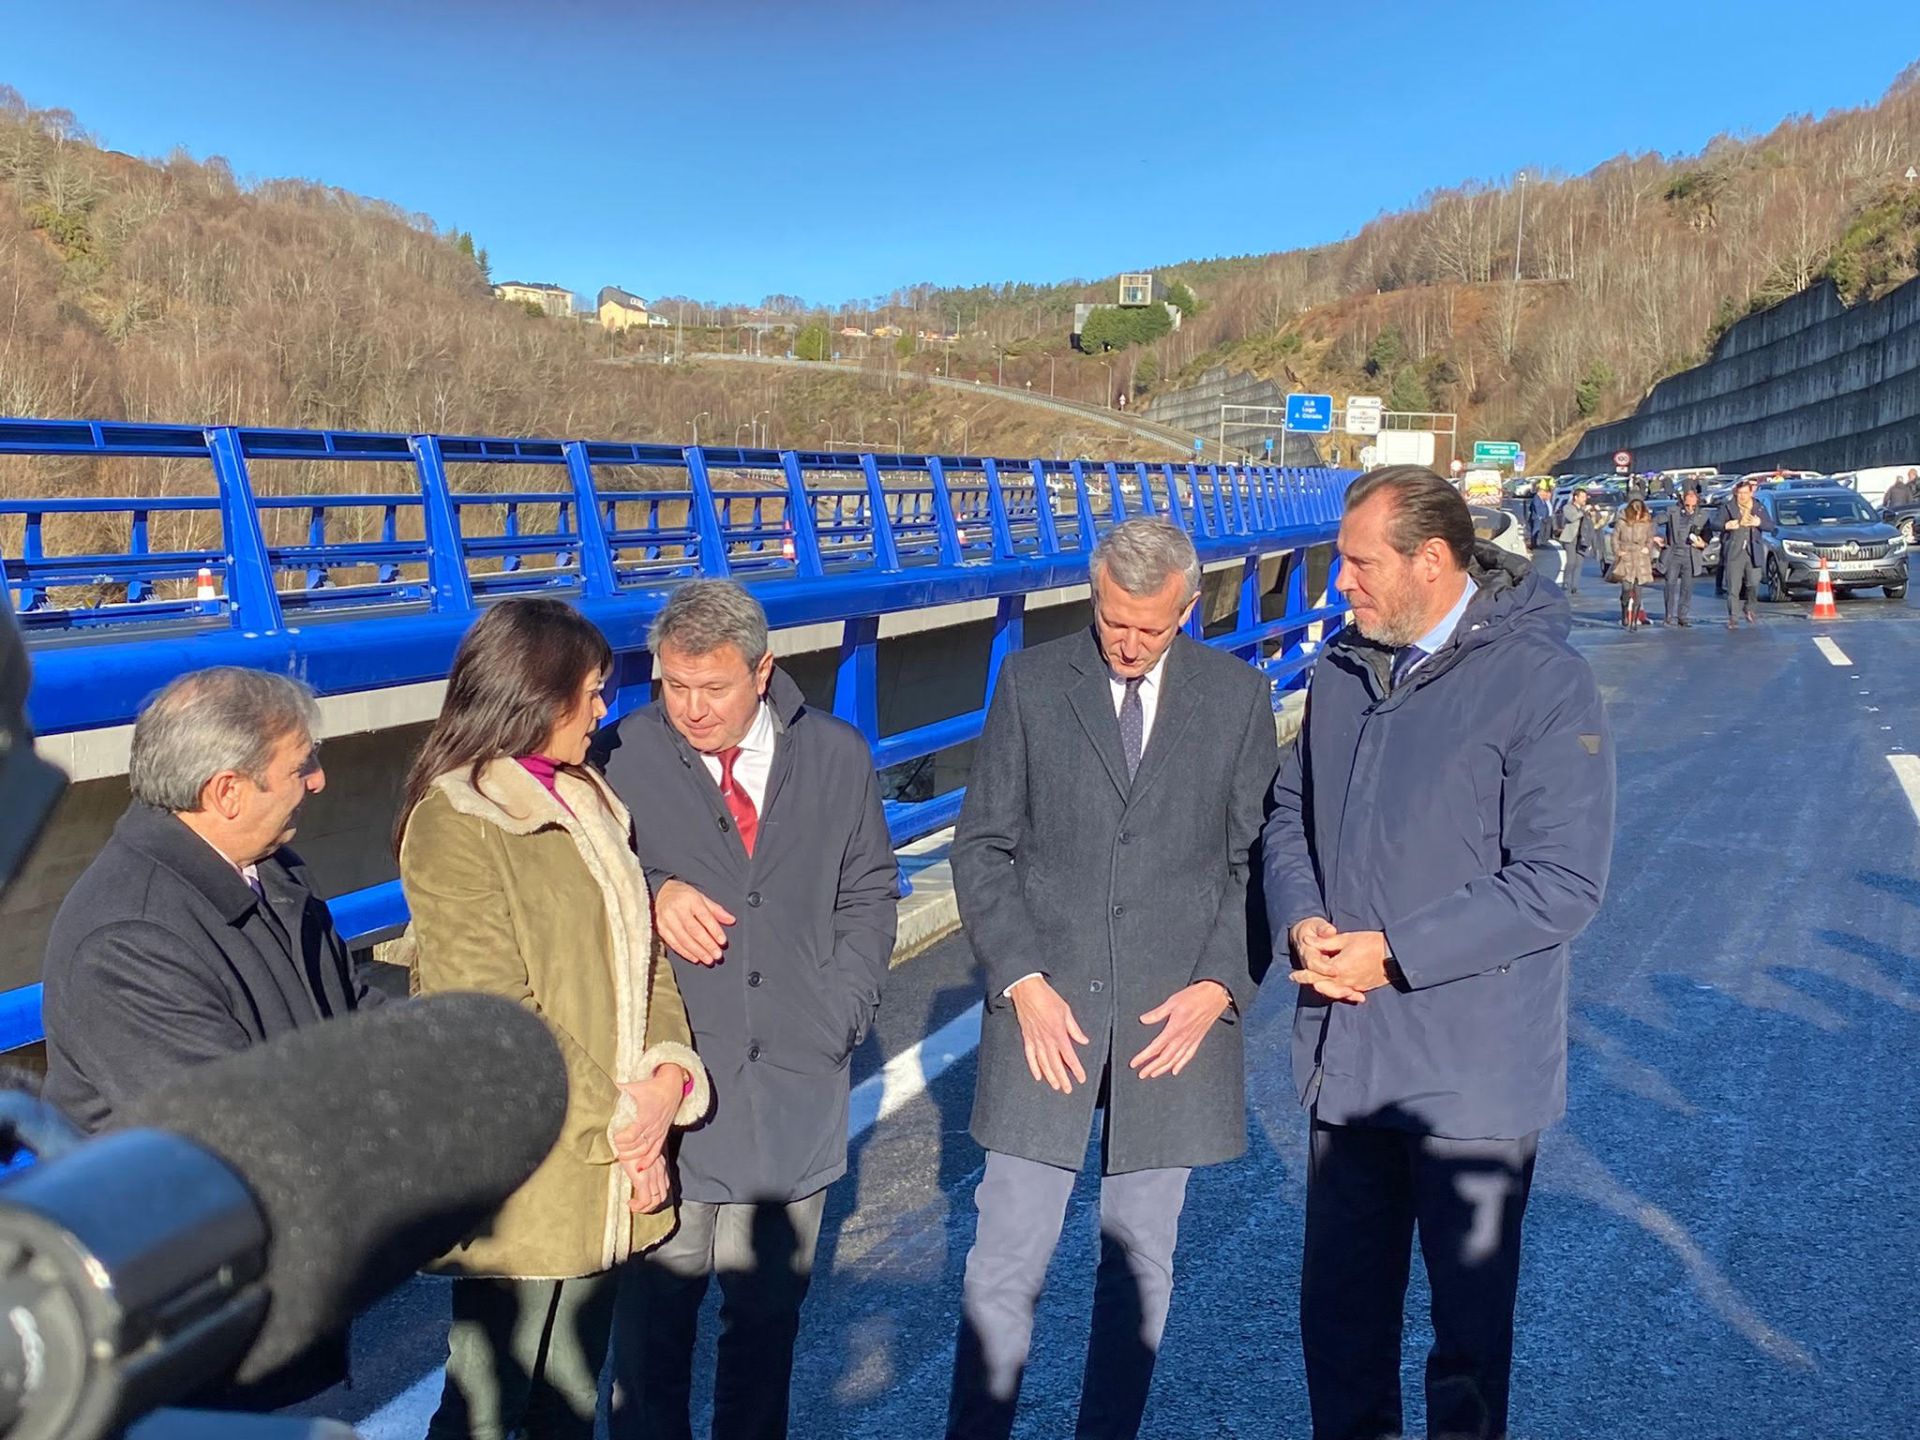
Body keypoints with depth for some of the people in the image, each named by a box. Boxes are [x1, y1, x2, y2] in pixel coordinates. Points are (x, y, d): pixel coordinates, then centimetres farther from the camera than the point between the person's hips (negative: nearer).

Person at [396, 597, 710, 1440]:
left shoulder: (588, 804, 11)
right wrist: (614, 1119, -13)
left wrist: (668, 1072, -8)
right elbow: (495, 1014, -16)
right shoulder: (455, 821, -12)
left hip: (608, 1169, 7)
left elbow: (639, 952, 9)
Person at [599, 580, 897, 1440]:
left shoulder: (837, 757, 3)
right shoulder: (620, 760, -8)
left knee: (769, 1315, 17)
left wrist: (836, 1017, -1)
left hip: (794, 1091, 3)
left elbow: (868, 896, 9)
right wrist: (652, 891, -20)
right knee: (652, 1317, 8)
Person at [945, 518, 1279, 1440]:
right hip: (1045, 1014, 0)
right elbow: (983, 847, 1)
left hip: (1175, 1019, 1)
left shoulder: (1238, 696, 3)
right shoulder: (1031, 683, 1)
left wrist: (1221, 985, -7)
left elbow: (1254, 860, 5)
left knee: (1140, 1262, 13)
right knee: (1004, 1263, 4)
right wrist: (1022, 981, -8)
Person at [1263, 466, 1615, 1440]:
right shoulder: (1343, 669, 5)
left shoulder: (1541, 681, -15)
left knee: (1469, 1314, 13)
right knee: (1340, 1301, 19)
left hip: (1471, 1075, -5)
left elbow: (1561, 884, -18)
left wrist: (1394, 952, -19)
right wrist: (1300, 919, -5)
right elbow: (1291, 813, 14)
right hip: (1342, 1056, 6)